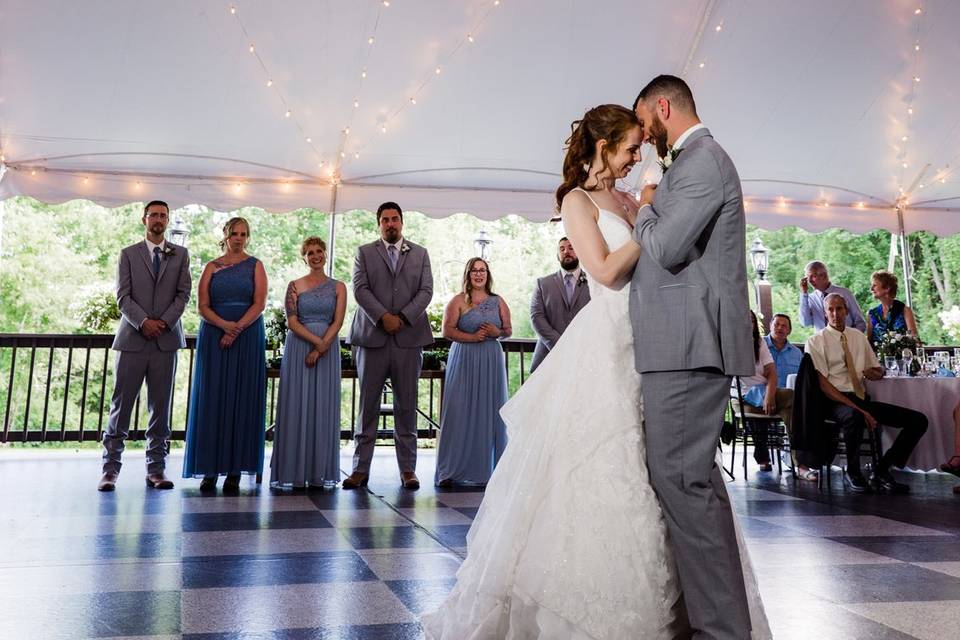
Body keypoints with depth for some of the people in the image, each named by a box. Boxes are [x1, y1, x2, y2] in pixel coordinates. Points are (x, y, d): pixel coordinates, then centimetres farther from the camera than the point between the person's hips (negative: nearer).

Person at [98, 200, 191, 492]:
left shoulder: (180, 255, 12)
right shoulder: (128, 254, 10)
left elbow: (183, 294, 4)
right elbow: (123, 297, 1)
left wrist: (164, 322, -9)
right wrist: (143, 322, -13)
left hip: (166, 339, 1)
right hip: (132, 337, -1)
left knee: (160, 407, 3)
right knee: (121, 405, -1)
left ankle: (156, 469, 8)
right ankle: (110, 469, 4)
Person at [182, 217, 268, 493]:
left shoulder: (255, 266, 6)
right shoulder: (212, 267, 10)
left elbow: (259, 304, -5)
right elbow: (202, 306, 1)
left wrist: (237, 329, -16)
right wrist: (224, 325, -16)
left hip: (247, 338, -1)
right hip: (213, 338, 1)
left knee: (241, 400, -1)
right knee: (212, 399, 0)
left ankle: (235, 470, 2)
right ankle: (210, 469, 5)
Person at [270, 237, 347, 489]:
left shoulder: (338, 287, 7)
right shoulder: (295, 285, 6)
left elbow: (338, 321, -2)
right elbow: (292, 322, -4)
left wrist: (321, 347, -14)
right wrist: (316, 341, -15)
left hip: (327, 350, 1)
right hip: (298, 347, -1)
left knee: (323, 406, 1)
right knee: (296, 405, -1)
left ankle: (319, 471, 8)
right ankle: (294, 470, 4)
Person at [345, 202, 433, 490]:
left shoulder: (420, 254, 15)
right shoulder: (364, 252, 11)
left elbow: (426, 291, 4)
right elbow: (360, 289, -1)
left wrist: (402, 318, -8)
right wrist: (383, 317, -13)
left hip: (409, 337, 1)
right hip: (372, 336, -1)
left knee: (406, 406, 3)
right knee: (368, 405, 2)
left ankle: (407, 468, 8)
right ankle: (361, 468, 7)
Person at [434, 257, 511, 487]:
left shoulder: (498, 302, 11)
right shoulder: (458, 301, 2)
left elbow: (509, 330, 13)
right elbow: (447, 331, -6)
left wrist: (497, 332, -8)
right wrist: (473, 337, -15)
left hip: (491, 360, 3)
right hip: (464, 361, -3)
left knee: (490, 412, 2)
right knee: (460, 413, -5)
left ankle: (487, 468, 9)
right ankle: (451, 471, -1)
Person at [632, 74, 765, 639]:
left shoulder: (702, 158, -9)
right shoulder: (696, 160, 23)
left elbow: (667, 248, -18)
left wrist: (646, 210, -1)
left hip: (690, 343, -11)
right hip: (688, 342, 11)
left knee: (680, 479, -12)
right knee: (695, 479, 15)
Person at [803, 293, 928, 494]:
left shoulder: (859, 337, 17)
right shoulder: (816, 341, -2)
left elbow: (879, 370, 25)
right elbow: (823, 385, -11)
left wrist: (873, 372, -3)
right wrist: (858, 409, -21)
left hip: (862, 399, 6)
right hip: (835, 402, -6)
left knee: (918, 420, -8)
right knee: (853, 417, -41)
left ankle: (881, 472, -4)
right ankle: (852, 473, -15)